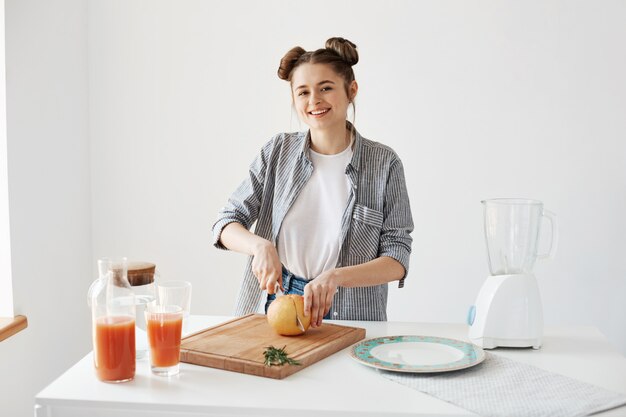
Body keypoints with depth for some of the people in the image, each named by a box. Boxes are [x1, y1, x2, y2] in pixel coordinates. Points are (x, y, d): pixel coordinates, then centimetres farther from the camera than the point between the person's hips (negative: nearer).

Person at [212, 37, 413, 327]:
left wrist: (334, 276, -20)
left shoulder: (384, 163, -2)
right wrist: (260, 246, -16)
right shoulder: (278, 151, 5)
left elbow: (397, 259, -4)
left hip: (350, 317, -2)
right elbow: (226, 224, 5)